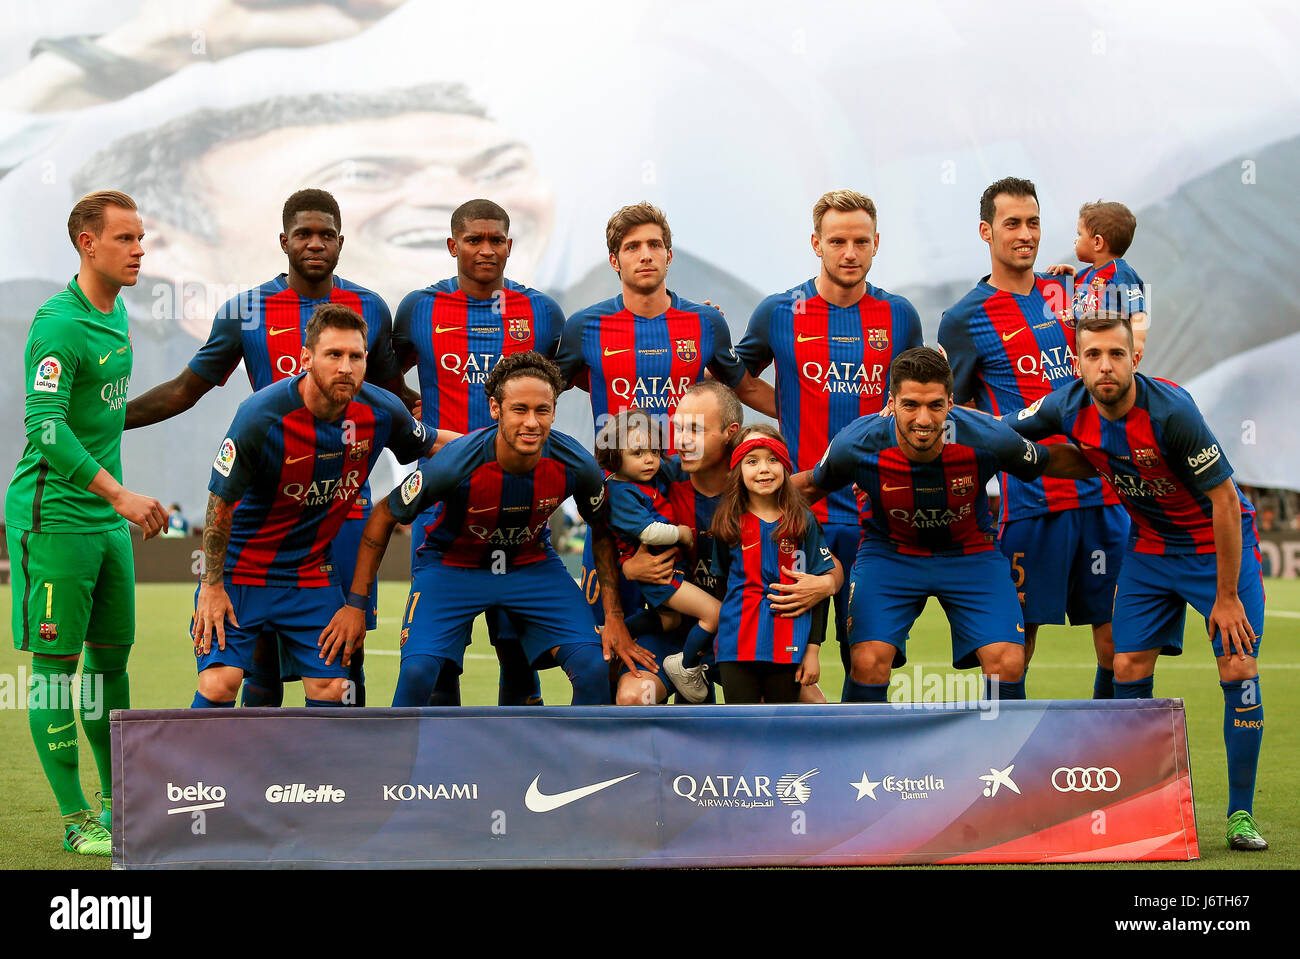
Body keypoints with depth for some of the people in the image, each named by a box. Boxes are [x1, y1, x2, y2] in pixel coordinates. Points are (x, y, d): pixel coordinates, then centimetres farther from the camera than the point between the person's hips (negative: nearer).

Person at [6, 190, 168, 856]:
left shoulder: (116, 314, 12)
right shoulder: (58, 325, -15)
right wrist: (120, 495, -27)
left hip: (108, 519, 9)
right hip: (54, 518, -8)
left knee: (111, 657, 13)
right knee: (57, 663, -2)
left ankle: (118, 802, 23)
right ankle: (75, 819, 2)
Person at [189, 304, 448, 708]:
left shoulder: (381, 412, -12)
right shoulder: (261, 417, -25)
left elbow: (430, 444, 11)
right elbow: (220, 503, -14)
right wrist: (213, 585, -11)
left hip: (313, 574, 4)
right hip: (241, 566, -4)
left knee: (329, 687, -1)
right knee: (219, 682, -15)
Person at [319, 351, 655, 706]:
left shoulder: (576, 464, -22)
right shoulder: (456, 463, -30)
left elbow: (603, 532, 0)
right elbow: (383, 517, -14)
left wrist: (614, 617, -4)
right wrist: (355, 605, -13)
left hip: (532, 564, 3)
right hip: (451, 565, -3)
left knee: (595, 667, -15)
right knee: (418, 670, -25)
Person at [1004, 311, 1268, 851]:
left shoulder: (1171, 410, -30)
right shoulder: (1069, 410, -14)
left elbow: (1224, 500, -24)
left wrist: (1226, 598, -21)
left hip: (1220, 543, -5)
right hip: (1149, 548, 5)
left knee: (1237, 669, -12)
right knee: (1128, 669, -1)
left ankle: (1240, 815, 0)